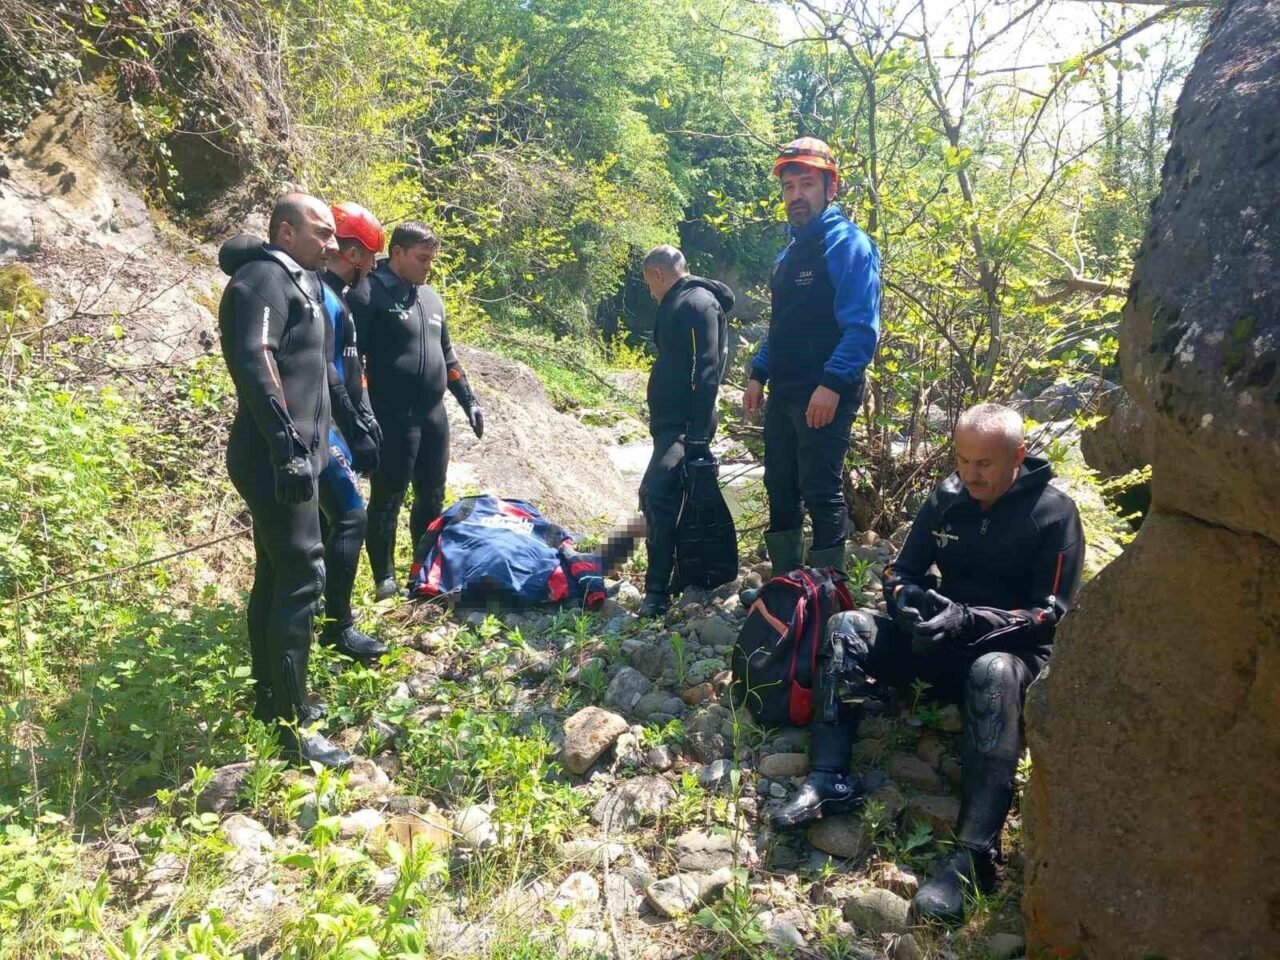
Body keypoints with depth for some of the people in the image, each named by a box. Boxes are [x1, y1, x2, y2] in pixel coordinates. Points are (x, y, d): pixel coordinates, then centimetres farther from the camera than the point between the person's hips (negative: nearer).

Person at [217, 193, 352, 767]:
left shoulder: (297, 281, 20)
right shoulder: (265, 278, -11)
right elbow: (254, 364, -25)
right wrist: (286, 447, -31)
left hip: (289, 456, 11)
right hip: (276, 459, -11)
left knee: (276, 576, 16)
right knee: (302, 578, -11)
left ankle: (271, 698, 28)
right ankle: (294, 728, -5)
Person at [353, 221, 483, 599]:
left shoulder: (431, 298, 15)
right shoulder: (371, 294, -8)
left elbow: (447, 356, 23)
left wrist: (468, 400, 19)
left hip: (433, 415, 7)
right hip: (393, 418, -7)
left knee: (432, 497, 13)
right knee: (388, 499, 2)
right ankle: (385, 577, 14)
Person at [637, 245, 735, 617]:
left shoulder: (699, 302, -11)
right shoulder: (678, 304, 20)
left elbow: (708, 369, -20)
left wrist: (697, 432, -26)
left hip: (686, 424, -11)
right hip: (671, 421, 11)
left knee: (656, 494, -20)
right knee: (659, 497, 12)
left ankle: (658, 592, -17)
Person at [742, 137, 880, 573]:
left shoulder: (847, 244, -9)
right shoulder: (789, 253, 18)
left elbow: (861, 327, -17)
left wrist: (831, 384, -26)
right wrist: (758, 375, 16)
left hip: (825, 395, -9)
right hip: (783, 392, 9)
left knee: (821, 493, -4)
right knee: (780, 489, 14)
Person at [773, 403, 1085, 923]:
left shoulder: (1053, 512, -11)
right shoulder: (948, 497, 2)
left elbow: (1050, 615, -15)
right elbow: (901, 570, 6)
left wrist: (969, 620, -29)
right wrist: (904, 596, -20)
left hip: (1014, 648, -5)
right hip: (943, 639, 5)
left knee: (994, 675, -40)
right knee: (845, 629, -15)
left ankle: (973, 854, -42)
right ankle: (829, 780, -24)